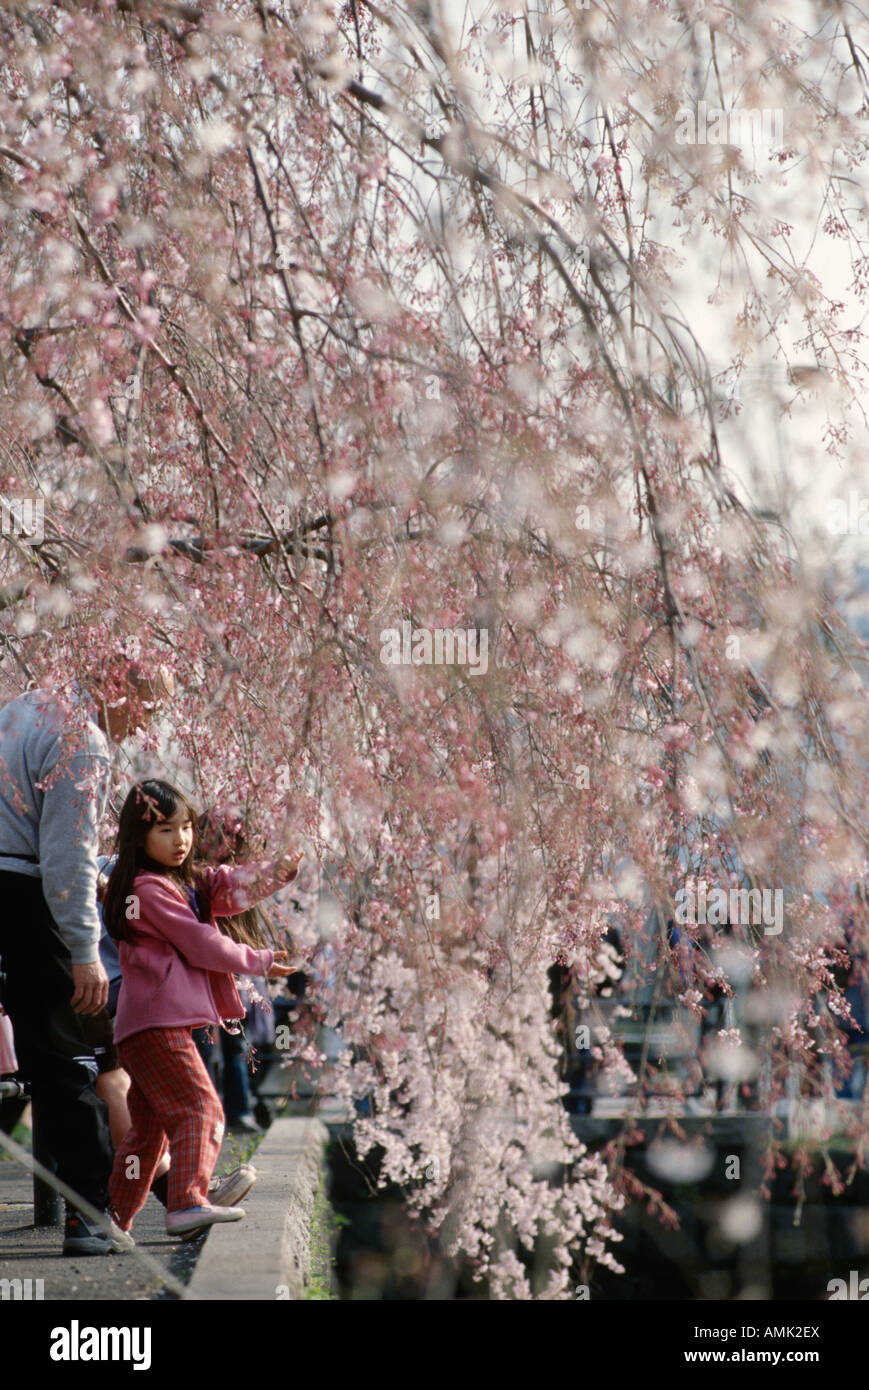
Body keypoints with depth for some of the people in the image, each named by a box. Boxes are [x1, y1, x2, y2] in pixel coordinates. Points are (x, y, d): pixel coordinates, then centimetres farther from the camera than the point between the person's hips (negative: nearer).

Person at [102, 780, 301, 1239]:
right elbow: (202, 945, -10)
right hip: (158, 1023, -10)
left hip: (141, 1028, 10)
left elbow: (230, 887, 4)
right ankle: (186, 1203, -27)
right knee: (199, 1107, -17)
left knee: (150, 1125, 16)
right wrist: (262, 961, 1)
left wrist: (276, 872, -13)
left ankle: (113, 1218, 21)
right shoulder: (151, 889, -9)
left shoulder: (187, 881, 20)